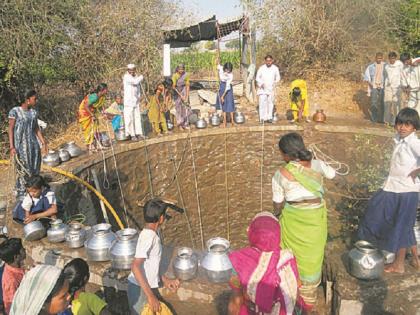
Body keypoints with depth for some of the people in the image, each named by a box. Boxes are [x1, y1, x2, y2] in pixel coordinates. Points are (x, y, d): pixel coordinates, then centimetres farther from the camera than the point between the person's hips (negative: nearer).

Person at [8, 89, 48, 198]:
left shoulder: (34, 112, 7)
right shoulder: (14, 111, -10)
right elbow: (10, 129, -9)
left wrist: (44, 143, 14)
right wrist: (12, 147, -14)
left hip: (33, 143, 6)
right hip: (20, 144, -6)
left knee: (35, 168, 9)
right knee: (22, 169, -3)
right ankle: (20, 193, 11)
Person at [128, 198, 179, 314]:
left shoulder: (152, 234, 4)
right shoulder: (148, 236, -24)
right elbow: (135, 267, -32)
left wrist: (165, 280, 14)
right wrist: (150, 296, -32)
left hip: (149, 287, 9)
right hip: (140, 290, -9)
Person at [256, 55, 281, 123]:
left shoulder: (275, 68, 1)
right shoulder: (261, 68, -4)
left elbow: (278, 77, 10)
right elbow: (257, 77, 1)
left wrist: (275, 82, -9)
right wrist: (261, 84, -15)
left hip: (271, 88, 2)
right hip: (262, 88, -2)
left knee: (270, 102, 5)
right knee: (262, 103, -10)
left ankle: (269, 117, 13)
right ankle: (262, 118, -6)